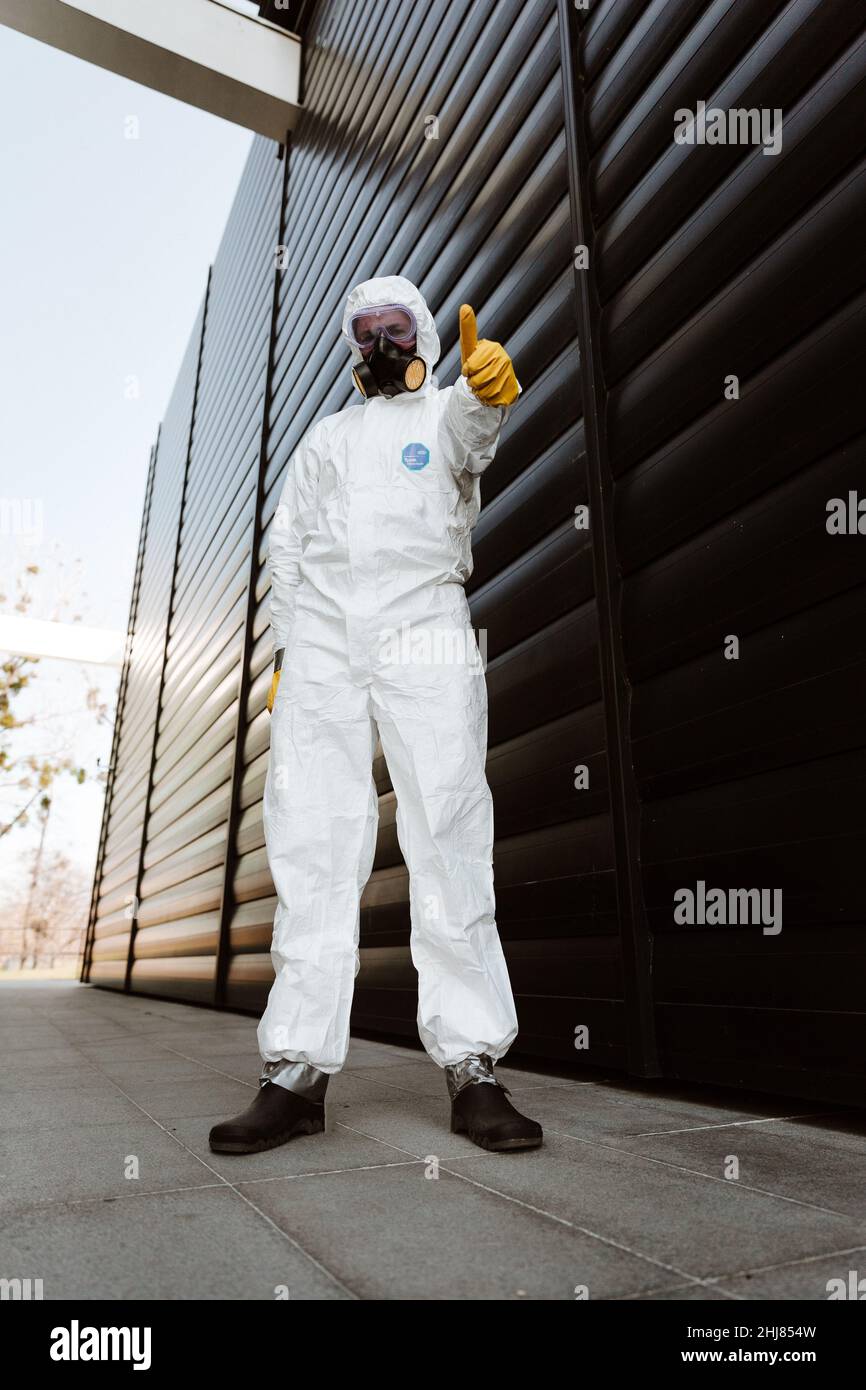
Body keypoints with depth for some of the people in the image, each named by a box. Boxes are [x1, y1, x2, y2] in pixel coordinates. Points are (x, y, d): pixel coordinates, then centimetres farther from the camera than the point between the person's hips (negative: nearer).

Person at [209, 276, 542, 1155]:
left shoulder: (447, 414, 18)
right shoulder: (324, 438, 28)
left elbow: (470, 429, -8)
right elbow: (285, 547, 21)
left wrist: (487, 383, -33)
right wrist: (284, 652, 7)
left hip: (424, 638, -2)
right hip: (321, 646, 3)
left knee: (449, 844, -9)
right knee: (311, 851, -5)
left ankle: (472, 1069, -3)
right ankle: (297, 1074, 0)